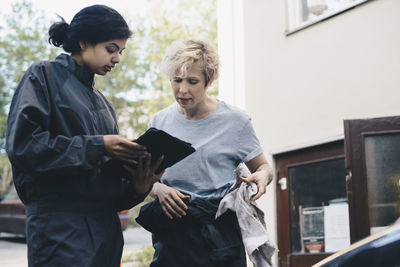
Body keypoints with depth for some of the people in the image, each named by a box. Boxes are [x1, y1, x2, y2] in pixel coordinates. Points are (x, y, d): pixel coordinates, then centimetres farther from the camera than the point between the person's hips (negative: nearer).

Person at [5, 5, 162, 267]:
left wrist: (137, 187, -5)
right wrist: (97, 146, -14)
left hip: (106, 226, 7)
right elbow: (23, 144, -14)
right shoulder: (44, 76, 1)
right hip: (60, 226, -7)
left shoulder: (102, 103, 20)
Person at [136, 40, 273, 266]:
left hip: (221, 235, -2)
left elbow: (262, 166, 10)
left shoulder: (235, 120, 0)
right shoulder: (160, 122, 8)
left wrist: (262, 175, -14)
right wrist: (159, 190, -9)